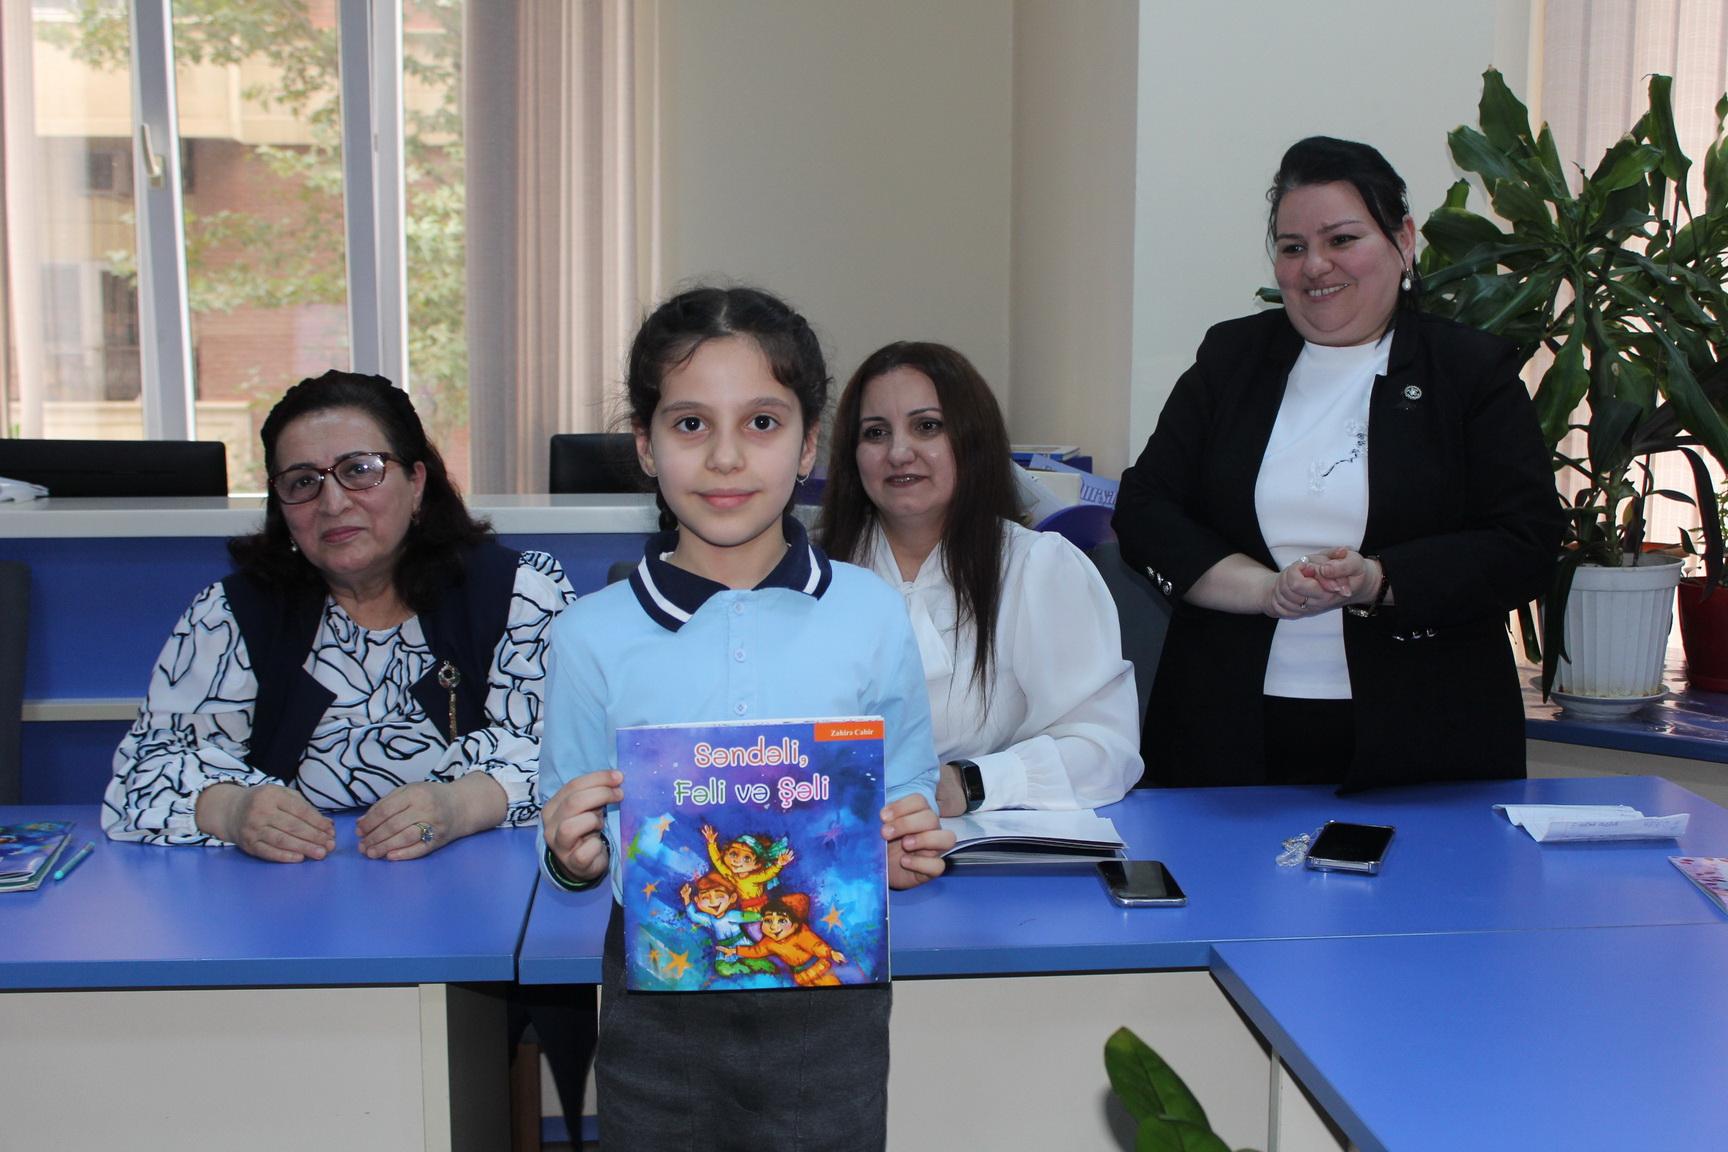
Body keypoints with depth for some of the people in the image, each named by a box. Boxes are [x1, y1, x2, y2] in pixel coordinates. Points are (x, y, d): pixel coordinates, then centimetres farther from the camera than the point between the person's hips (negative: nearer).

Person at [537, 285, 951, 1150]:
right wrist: (575, 857, -17)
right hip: (657, 1002, 0)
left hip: (829, 991, 0)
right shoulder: (592, 634, -4)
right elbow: (576, 844, 4)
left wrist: (906, 851, -13)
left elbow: (909, 800, 8)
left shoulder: (871, 617, -3)